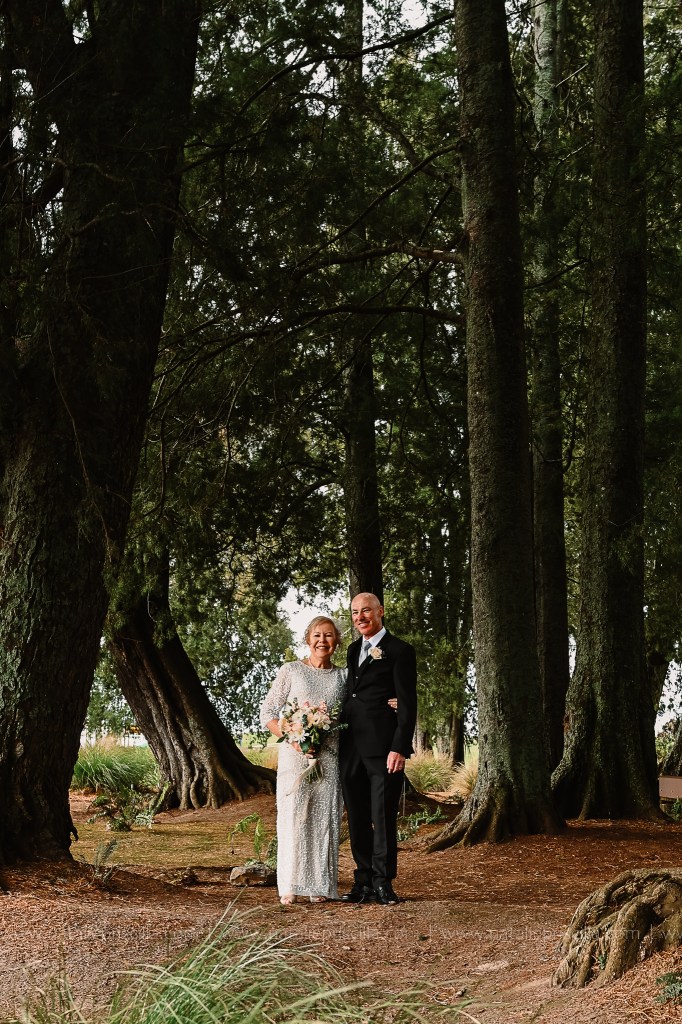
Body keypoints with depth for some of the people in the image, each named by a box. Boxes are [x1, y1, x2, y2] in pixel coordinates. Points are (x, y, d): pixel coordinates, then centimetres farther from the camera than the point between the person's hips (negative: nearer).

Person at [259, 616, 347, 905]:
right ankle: (289, 887, 1)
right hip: (295, 755, -2)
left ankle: (320, 886, 9)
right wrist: (292, 738, -12)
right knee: (294, 817, -4)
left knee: (325, 819, 2)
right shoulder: (291, 671, 4)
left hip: (330, 758, 2)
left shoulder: (343, 676, 12)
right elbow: (267, 713, 2)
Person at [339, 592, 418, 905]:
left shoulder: (400, 651, -4)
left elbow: (407, 704, -9)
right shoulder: (354, 650, 19)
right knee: (357, 819, 9)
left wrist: (400, 748, -16)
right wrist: (340, 739, 14)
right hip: (351, 747, 7)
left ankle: (383, 883, 5)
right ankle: (364, 882, 16)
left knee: (383, 818, -3)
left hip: (383, 748, -7)